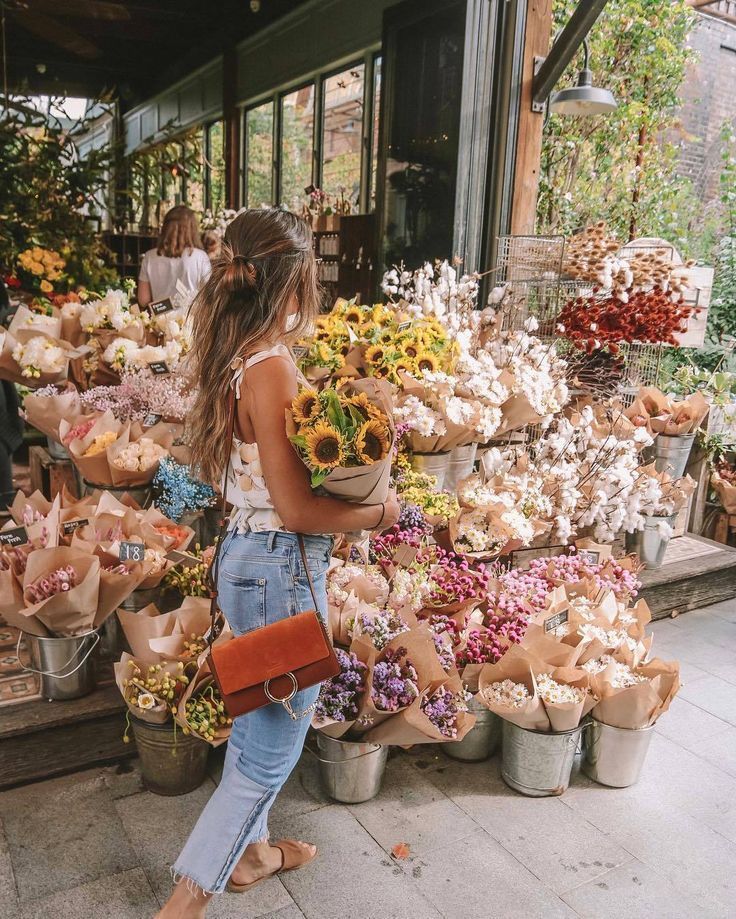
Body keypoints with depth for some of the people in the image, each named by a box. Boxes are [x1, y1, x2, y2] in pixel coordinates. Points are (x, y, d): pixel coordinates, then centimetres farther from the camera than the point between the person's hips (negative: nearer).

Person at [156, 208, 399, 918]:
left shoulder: (235, 356, 3)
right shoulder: (272, 367, -24)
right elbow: (298, 511, -23)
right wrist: (380, 513, -9)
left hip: (245, 555, 9)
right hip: (280, 571, -9)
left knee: (254, 720, 26)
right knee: (273, 749, 8)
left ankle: (249, 850, 49)